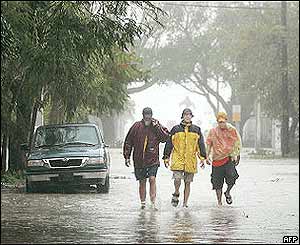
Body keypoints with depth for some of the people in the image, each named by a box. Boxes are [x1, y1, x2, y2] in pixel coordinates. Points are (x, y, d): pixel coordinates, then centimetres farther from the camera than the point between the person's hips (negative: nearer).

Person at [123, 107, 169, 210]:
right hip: (139, 160, 1)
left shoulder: (157, 126, 3)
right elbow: (128, 142, 6)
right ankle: (143, 203, 18)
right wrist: (127, 156, 4)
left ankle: (153, 202, -13)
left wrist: (157, 127, -14)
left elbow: (165, 138, -7)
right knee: (142, 182, 8)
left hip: (153, 160, -1)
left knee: (152, 179, -14)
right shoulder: (136, 127, 1)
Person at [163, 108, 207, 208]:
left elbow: (201, 144, 9)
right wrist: (166, 158, 5)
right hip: (178, 159, -2)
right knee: (177, 179, -18)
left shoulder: (196, 130, 10)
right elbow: (169, 144, 8)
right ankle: (176, 194, 11)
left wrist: (202, 157, -1)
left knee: (187, 183, 5)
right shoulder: (176, 129, 6)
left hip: (191, 161, 2)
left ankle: (185, 203, 13)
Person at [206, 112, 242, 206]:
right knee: (217, 182, 1)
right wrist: (207, 156, 6)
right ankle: (219, 201, 13)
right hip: (217, 159, 2)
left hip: (229, 158, -2)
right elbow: (208, 144, 15)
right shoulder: (213, 131, 7)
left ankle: (228, 192, 9)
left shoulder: (232, 130, 4)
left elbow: (237, 143, 8)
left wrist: (237, 156, 2)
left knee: (232, 176, -20)